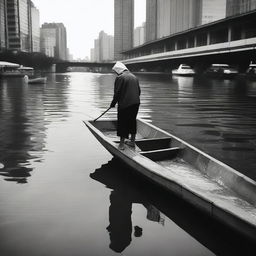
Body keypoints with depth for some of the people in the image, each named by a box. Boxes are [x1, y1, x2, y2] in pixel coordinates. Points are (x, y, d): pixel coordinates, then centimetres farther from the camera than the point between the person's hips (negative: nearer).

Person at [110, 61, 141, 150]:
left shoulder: (120, 78, -8)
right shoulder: (134, 77, 15)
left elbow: (117, 93, -12)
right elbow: (139, 90, 16)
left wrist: (113, 103, -2)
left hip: (125, 104, -7)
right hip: (136, 103, 7)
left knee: (122, 123, 1)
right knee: (132, 121, 17)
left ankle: (122, 144, 2)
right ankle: (132, 141, 23)